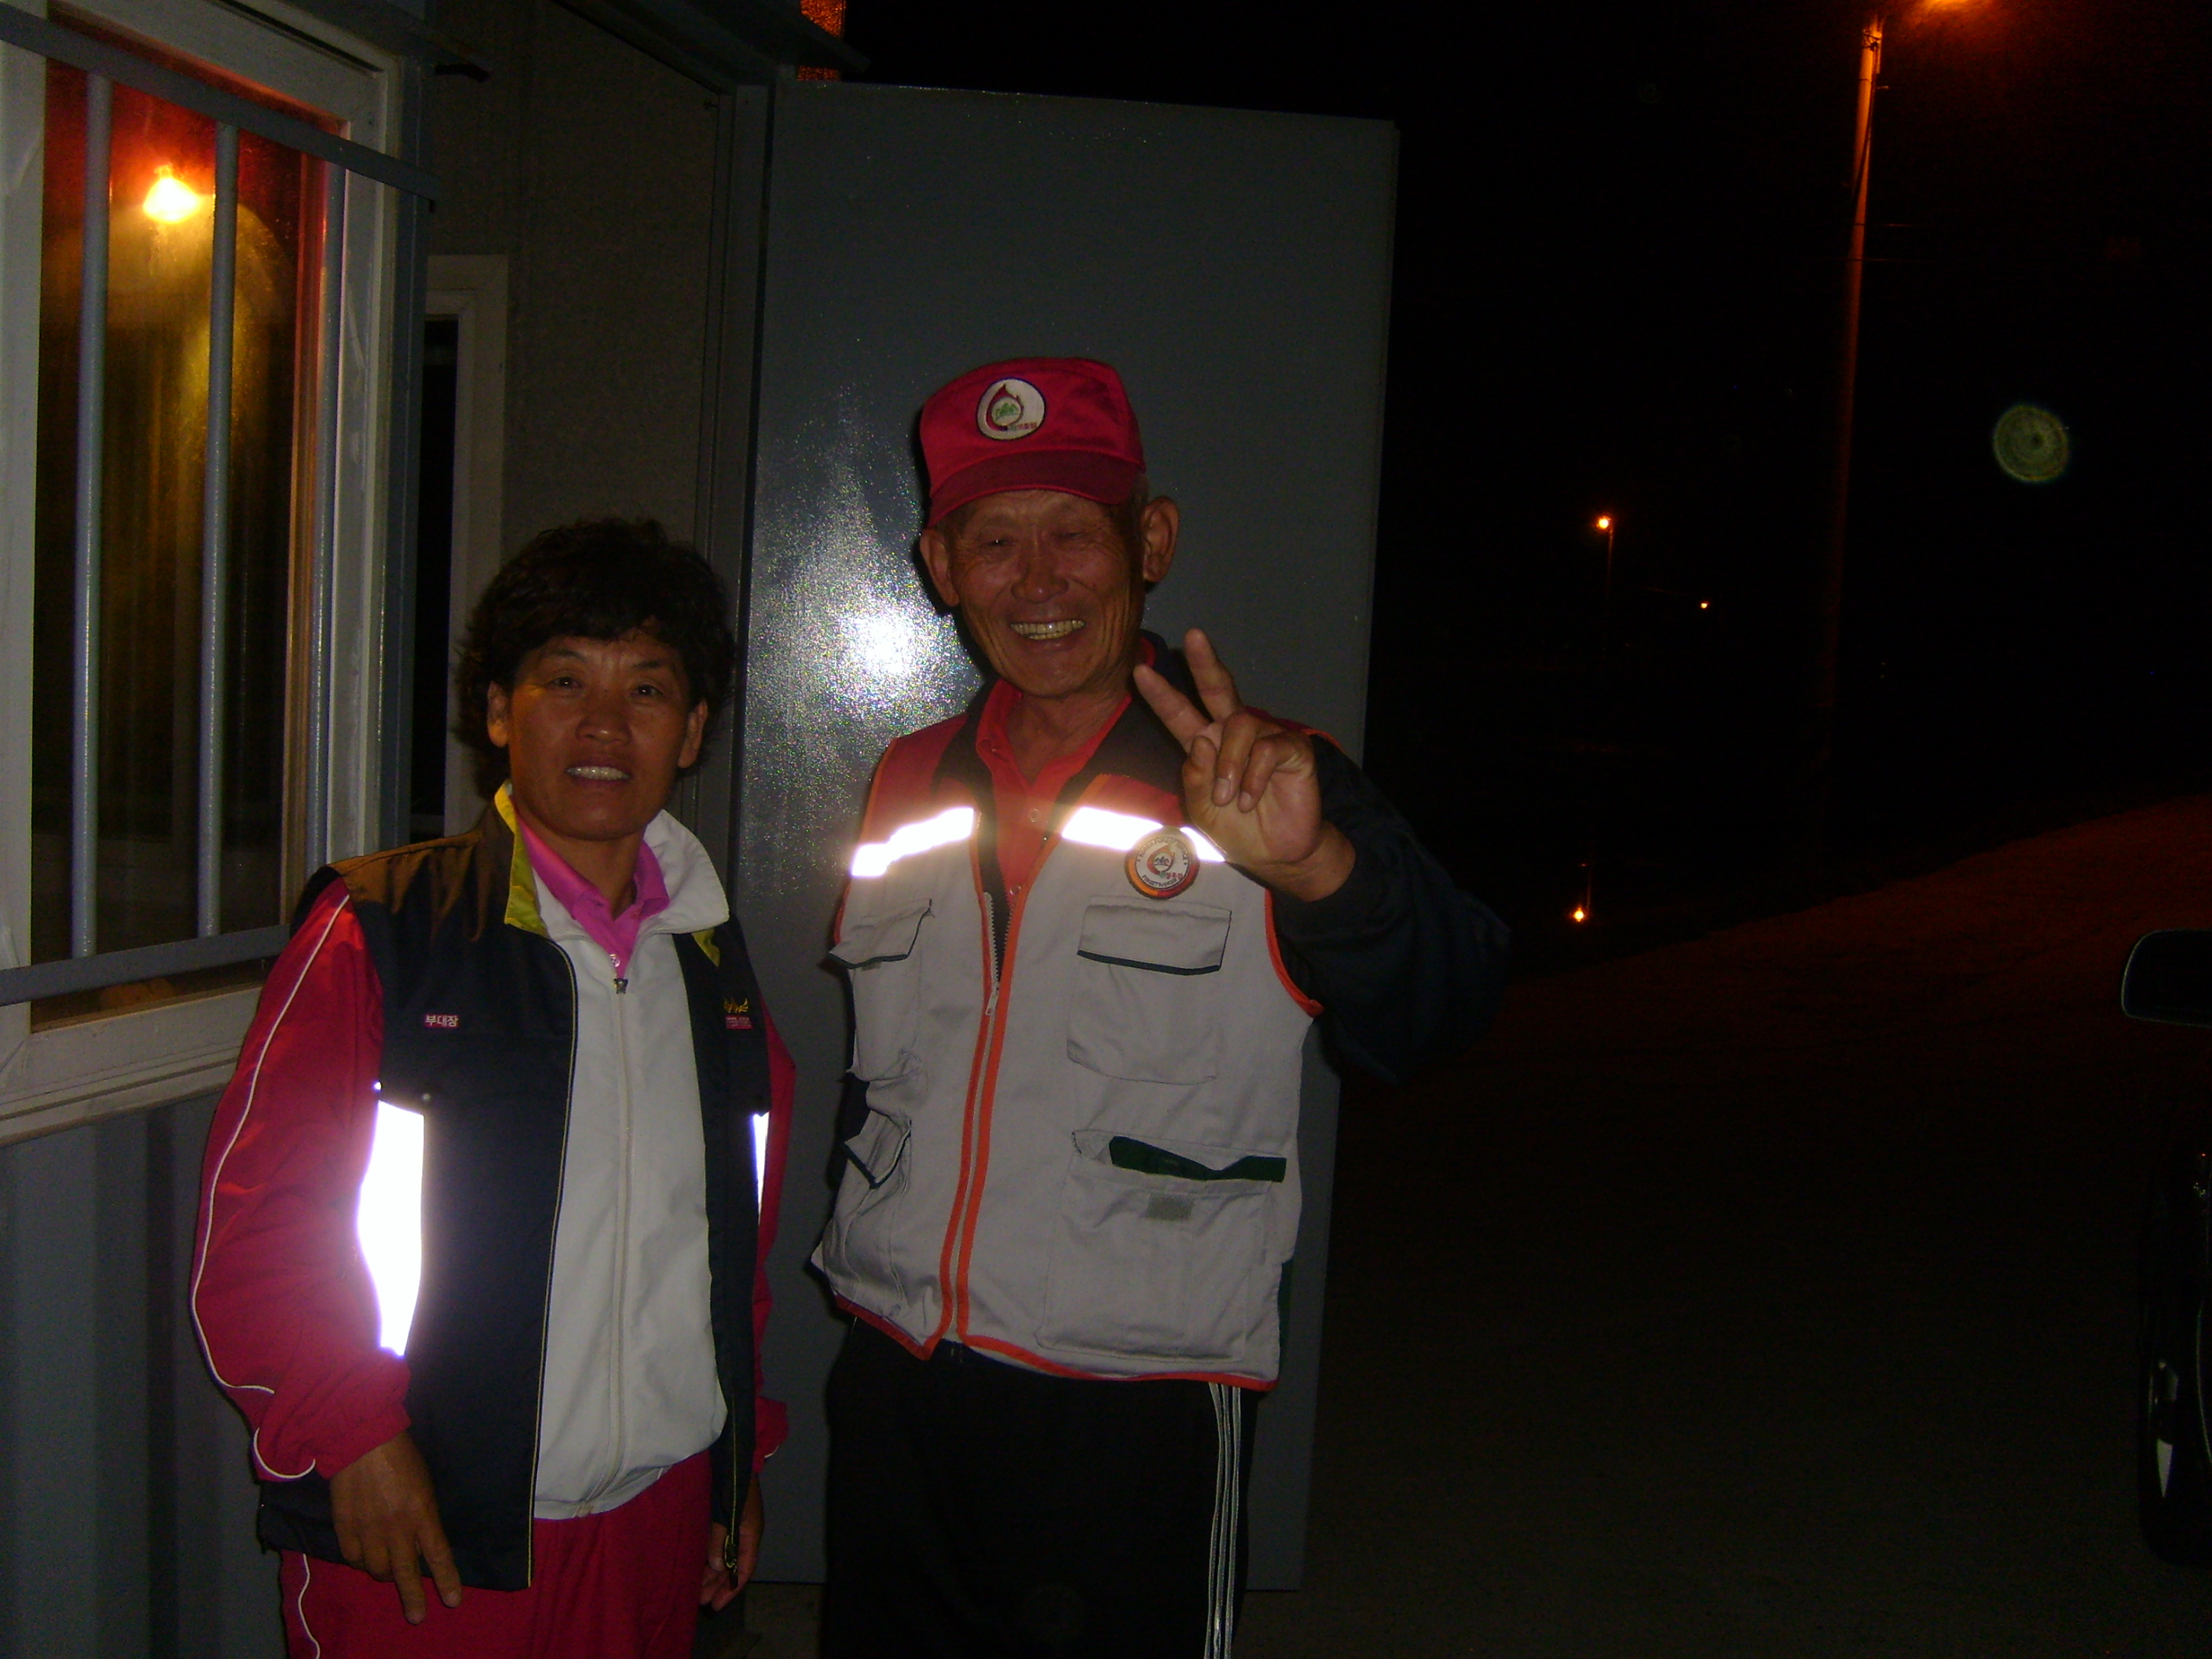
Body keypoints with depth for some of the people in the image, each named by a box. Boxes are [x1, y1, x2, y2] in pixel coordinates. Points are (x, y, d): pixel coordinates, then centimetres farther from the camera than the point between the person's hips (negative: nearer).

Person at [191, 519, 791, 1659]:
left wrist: (742, 1448, 14)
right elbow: (251, 1221, -9)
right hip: (415, 1531, -4)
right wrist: (351, 1435, -15)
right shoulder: (378, 932, -8)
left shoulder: (709, 954, 8)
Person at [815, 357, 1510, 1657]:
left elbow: (1434, 1016, -25)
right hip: (892, 1390, 5)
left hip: (1139, 1418, -4)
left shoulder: (1257, 795, -9)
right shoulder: (912, 787, 7)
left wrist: (1317, 865, -43)